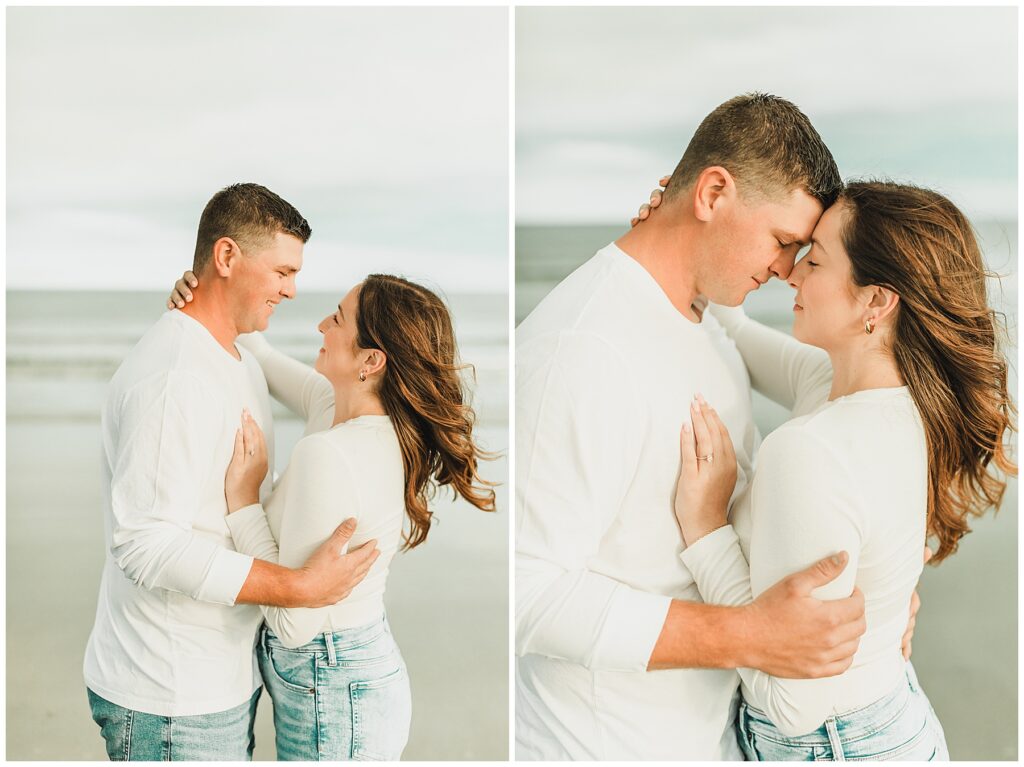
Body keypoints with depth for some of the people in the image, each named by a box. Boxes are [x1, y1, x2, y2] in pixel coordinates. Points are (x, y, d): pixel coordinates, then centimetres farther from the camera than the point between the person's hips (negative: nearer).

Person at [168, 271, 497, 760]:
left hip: (332, 697, -9)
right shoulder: (338, 407, -3)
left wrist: (242, 499, -21)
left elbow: (296, 624, -26)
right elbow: (264, 360, 16)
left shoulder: (328, 455, -30)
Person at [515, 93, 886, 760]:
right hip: (603, 742, -8)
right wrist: (751, 637, -32)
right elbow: (529, 591, -30)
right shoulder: (582, 347, -26)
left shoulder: (710, 327, 6)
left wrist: (861, 574, -1)